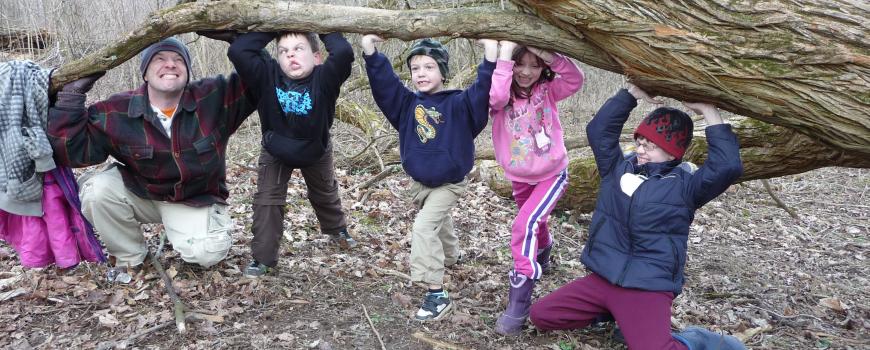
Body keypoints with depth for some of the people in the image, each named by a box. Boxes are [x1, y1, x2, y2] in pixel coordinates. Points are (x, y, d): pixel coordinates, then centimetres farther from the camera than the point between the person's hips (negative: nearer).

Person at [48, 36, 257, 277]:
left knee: (208, 253, -26)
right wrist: (72, 94, -23)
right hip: (139, 193, 2)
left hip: (196, 200, -1)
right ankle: (130, 257, 1)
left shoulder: (215, 97, -18)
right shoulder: (116, 113, -15)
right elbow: (71, 149, -19)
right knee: (96, 191, -26)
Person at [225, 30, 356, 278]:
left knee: (325, 195, 24)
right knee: (267, 200, -5)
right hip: (275, 151, 0)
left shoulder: (324, 78, -32)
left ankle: (337, 229, 54)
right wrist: (271, 30, -32)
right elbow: (237, 51, -38)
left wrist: (323, 29, -32)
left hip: (316, 151, 0)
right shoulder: (267, 74, -27)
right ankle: (263, 258, 10)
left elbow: (344, 53, -50)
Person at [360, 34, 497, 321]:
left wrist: (490, 56, -45)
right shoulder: (408, 103, -3)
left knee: (423, 227, -21)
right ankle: (451, 256, 58)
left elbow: (482, 93, -33)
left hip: (448, 183, -6)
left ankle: (437, 295, -18)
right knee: (438, 223, 28)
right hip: (419, 182, 6)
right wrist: (370, 51, -26)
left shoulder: (457, 103, -16)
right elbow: (383, 81, -13)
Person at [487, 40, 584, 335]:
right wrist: (504, 55, -36)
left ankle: (518, 305, -16)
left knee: (525, 226, -22)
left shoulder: (547, 89, -11)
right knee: (534, 223, 27)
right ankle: (542, 256, 63)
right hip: (519, 178, 3)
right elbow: (495, 97, -38)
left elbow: (575, 80, -30)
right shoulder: (503, 94, -13)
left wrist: (550, 56, -40)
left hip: (552, 175, -3)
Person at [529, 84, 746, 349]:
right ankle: (613, 312, 15)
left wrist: (709, 111, -17)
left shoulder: (684, 185, -5)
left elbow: (728, 167, -20)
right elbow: (598, 131, 3)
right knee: (541, 315, 0)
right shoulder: (619, 168, 7)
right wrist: (632, 93, -2)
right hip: (603, 278, 5)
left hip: (649, 289, -5)